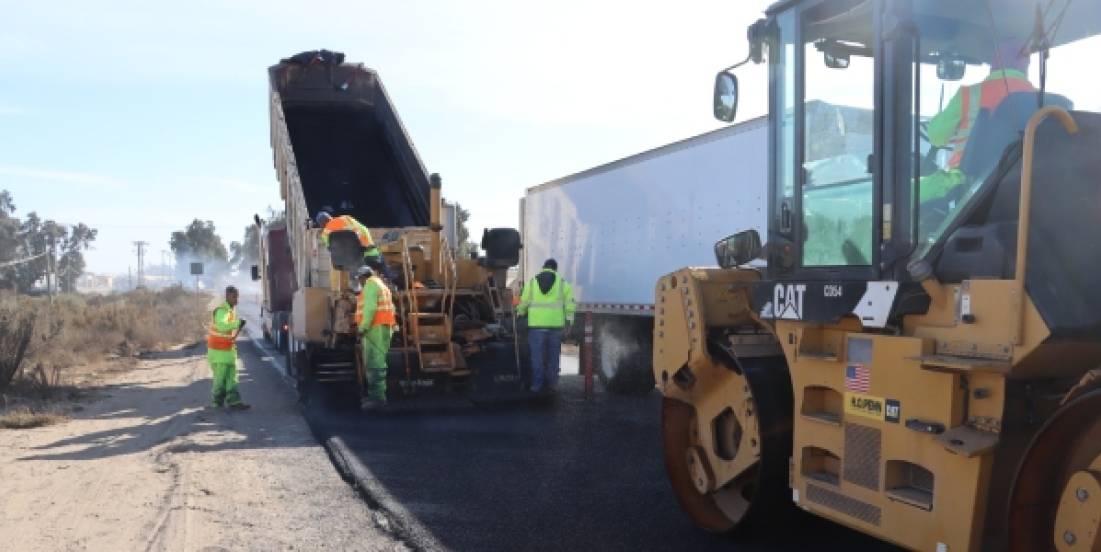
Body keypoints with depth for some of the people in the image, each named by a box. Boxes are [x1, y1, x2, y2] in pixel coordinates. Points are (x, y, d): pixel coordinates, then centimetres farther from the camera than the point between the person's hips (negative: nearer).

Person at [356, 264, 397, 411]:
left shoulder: (371, 284, -5)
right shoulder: (380, 284, 26)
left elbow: (370, 307, -18)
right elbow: (390, 307, 20)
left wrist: (363, 327, -20)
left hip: (375, 328, -11)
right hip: (382, 327, 11)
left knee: (374, 363, -12)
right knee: (376, 361, 15)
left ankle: (378, 397, -14)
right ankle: (376, 394, 20)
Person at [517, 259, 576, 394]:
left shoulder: (532, 282, 7)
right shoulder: (562, 282, 6)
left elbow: (524, 303, 9)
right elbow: (569, 304, 2)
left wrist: (520, 314, 26)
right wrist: (569, 319, 9)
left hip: (536, 324, 0)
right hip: (556, 324, 0)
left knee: (537, 357, 4)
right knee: (553, 356, 8)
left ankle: (536, 385, 3)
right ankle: (550, 384, 10)